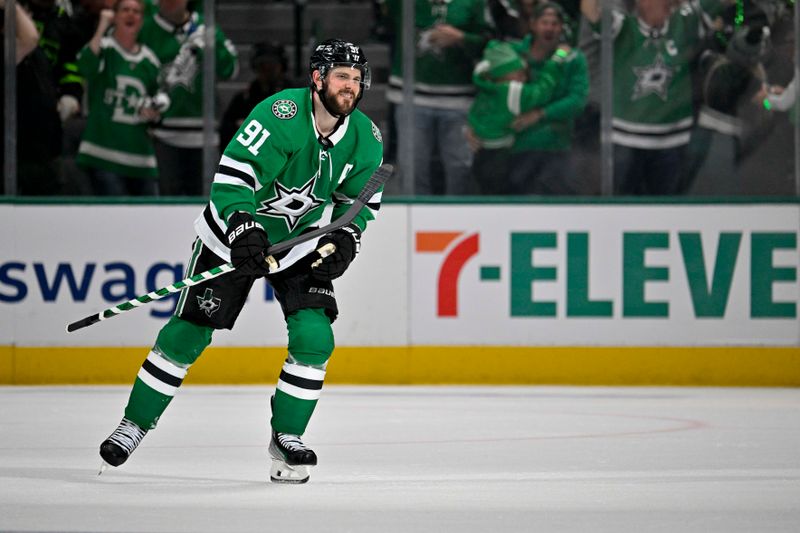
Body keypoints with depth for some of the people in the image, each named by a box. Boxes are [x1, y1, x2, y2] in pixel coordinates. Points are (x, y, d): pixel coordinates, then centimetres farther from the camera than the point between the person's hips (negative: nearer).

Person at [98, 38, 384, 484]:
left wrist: (344, 238, -13)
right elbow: (232, 175, -30)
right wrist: (243, 230, -42)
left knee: (315, 336, -15)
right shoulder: (282, 114, -27)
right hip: (236, 230, -4)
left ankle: (286, 435, 1)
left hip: (303, 241, 4)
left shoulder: (366, 138, -9)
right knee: (187, 334, -3)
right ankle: (135, 424, 12)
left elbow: (361, 199, 5)